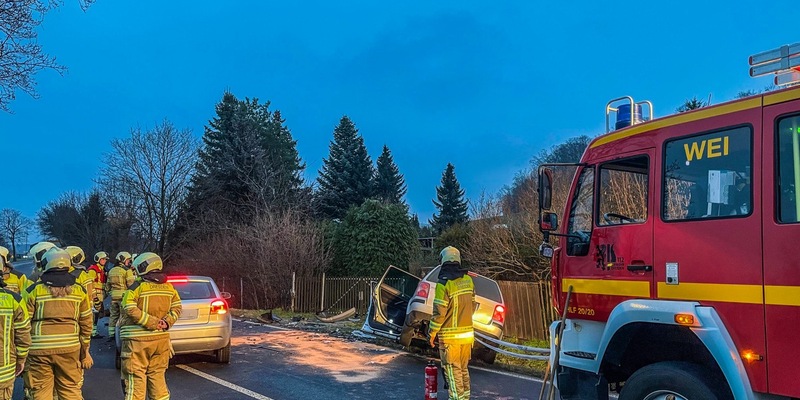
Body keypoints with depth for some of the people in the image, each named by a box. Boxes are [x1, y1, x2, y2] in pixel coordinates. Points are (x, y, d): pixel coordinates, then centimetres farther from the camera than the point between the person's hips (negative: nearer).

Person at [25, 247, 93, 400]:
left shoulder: (34, 290, -3)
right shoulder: (79, 290, 3)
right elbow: (86, 324, 6)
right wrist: (85, 351, 15)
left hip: (40, 349, -2)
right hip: (69, 347, 2)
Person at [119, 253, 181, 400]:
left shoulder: (137, 287, -9)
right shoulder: (169, 287, 8)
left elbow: (130, 309, -19)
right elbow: (176, 308, 8)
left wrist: (151, 322, -16)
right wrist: (167, 322, -3)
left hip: (138, 340, -5)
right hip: (161, 338, 6)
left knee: (135, 378, 1)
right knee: (157, 376, 16)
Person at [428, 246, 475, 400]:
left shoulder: (443, 283, -17)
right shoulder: (468, 280, 3)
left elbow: (439, 312, -17)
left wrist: (432, 333, -7)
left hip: (450, 336, -7)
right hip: (467, 333, 7)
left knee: (453, 371, 2)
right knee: (463, 369, 19)